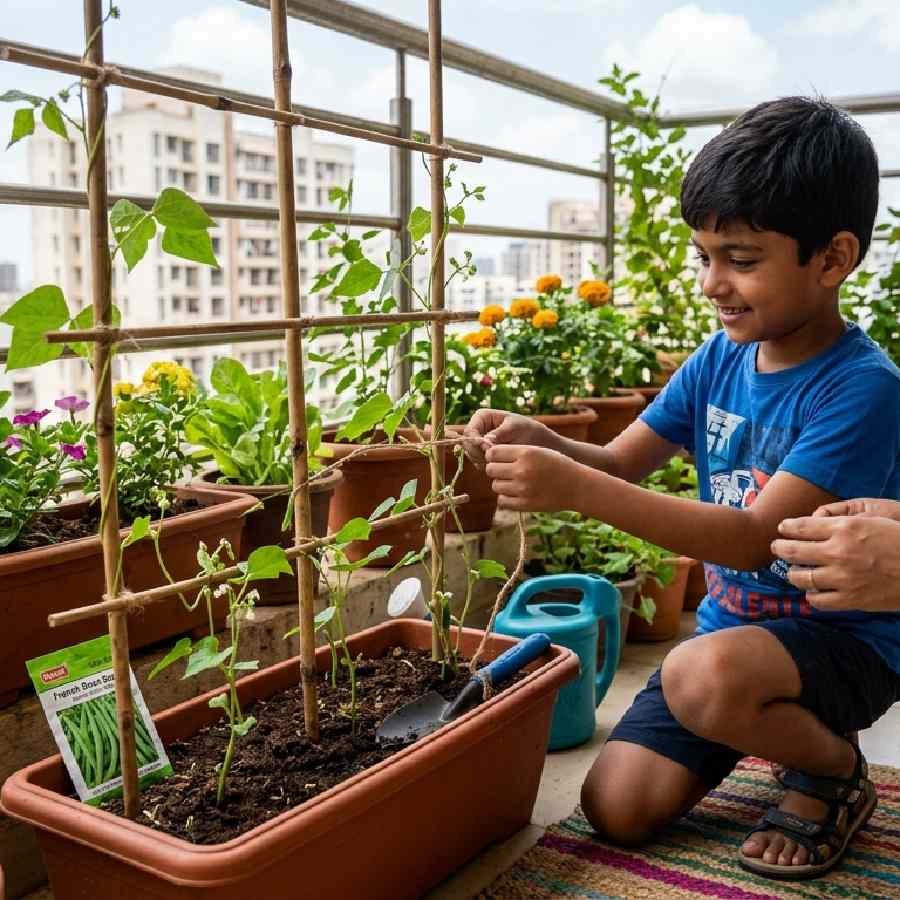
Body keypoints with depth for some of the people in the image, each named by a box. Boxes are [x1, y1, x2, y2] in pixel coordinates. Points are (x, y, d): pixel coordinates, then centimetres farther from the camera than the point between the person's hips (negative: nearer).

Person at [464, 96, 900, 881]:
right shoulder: (718, 361, -2)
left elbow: (754, 538, -30)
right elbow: (619, 462, 3)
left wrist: (575, 488, -37)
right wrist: (539, 442, -19)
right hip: (734, 626, 6)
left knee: (702, 674, -37)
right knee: (617, 810, -3)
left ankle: (835, 773, -3)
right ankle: (774, 726, 23)